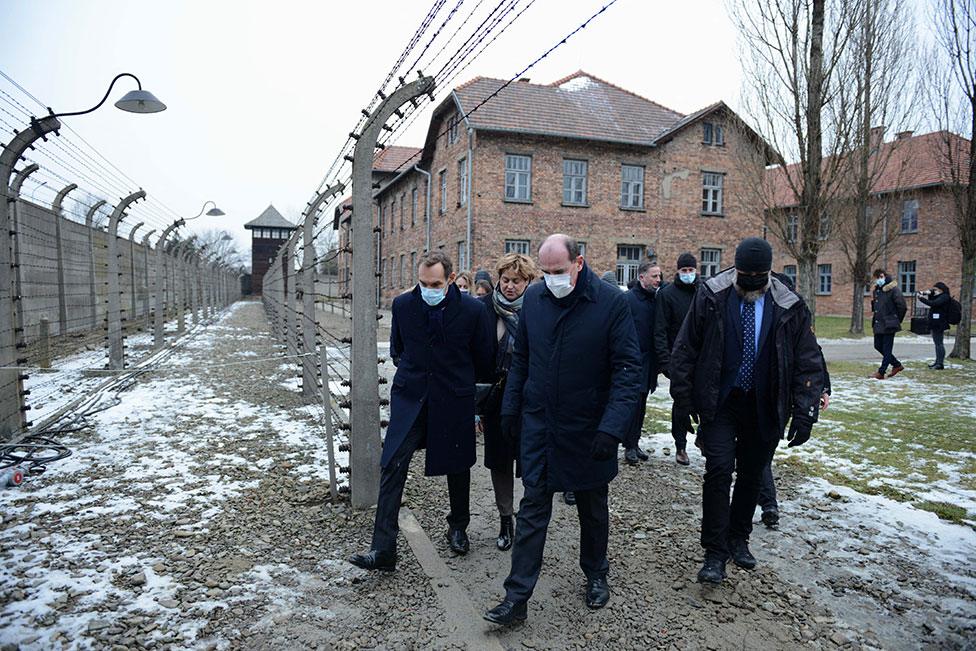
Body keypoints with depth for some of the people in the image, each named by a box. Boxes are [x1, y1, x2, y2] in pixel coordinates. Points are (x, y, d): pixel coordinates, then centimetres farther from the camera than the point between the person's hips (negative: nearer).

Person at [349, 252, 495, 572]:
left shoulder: (473, 310, -14)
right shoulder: (402, 304, -6)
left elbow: (485, 360, 2)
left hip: (454, 400, -1)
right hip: (410, 397, 1)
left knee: (457, 467, 15)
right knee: (392, 467, -7)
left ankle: (458, 527, 40)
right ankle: (383, 549, 0)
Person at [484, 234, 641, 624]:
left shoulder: (612, 303, -14)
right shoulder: (533, 298, -1)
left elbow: (628, 369, -15)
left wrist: (613, 427, -23)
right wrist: (511, 407, 7)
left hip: (588, 428, -2)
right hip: (538, 423, 2)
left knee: (593, 508, 17)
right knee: (532, 507, 5)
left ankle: (596, 574, 40)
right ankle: (517, 597, 13)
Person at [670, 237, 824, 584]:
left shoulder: (790, 307, -4)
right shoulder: (710, 297, -8)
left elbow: (809, 363, 0)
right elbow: (685, 350, -2)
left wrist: (805, 411, -8)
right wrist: (684, 397, -4)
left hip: (764, 408, 2)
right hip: (719, 403, -2)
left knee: (751, 474, 13)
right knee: (719, 470, -10)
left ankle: (738, 538, 33)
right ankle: (715, 552, 1)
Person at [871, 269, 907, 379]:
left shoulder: (893, 289, -13)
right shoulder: (876, 289, 10)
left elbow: (902, 306, -12)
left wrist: (897, 320, -4)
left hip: (889, 325, -8)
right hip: (878, 324, 8)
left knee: (887, 349, 0)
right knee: (878, 346, 13)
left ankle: (881, 372, 3)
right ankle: (897, 365, 28)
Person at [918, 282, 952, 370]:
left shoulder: (944, 297, -12)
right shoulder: (939, 296, 17)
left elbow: (933, 303, -23)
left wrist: (921, 298, -17)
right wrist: (929, 293, 2)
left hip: (939, 324, -10)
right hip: (935, 323, 10)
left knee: (939, 343, -9)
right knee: (937, 343, 14)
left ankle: (940, 363, -8)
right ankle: (937, 361, 21)